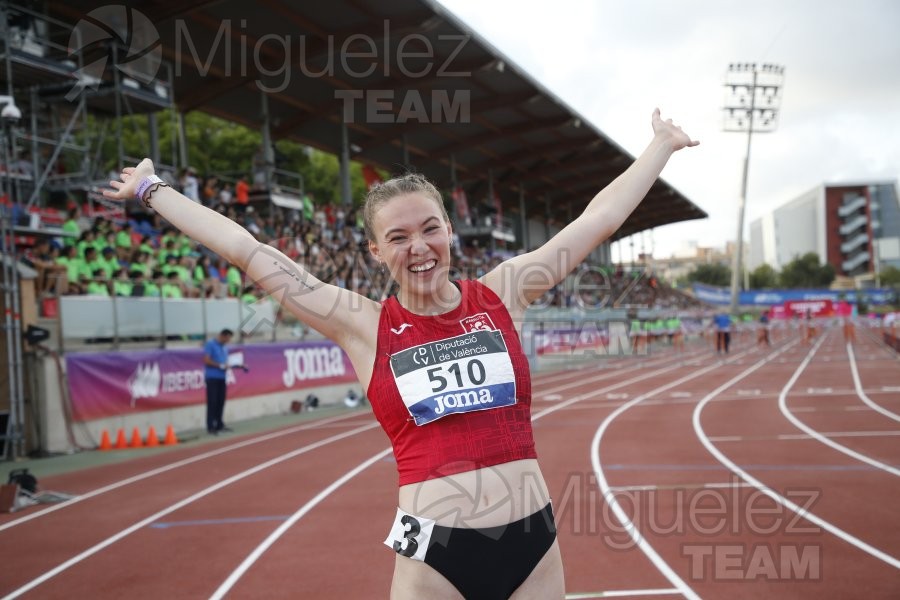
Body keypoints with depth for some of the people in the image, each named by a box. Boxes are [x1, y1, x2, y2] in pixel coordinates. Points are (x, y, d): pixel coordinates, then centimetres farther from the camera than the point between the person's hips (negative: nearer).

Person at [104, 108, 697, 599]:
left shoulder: (502, 294, 2)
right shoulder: (363, 326, -2)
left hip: (534, 541, 2)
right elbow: (245, 250, 2)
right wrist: (152, 189, 8)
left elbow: (600, 219, 10)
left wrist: (662, 145, 18)